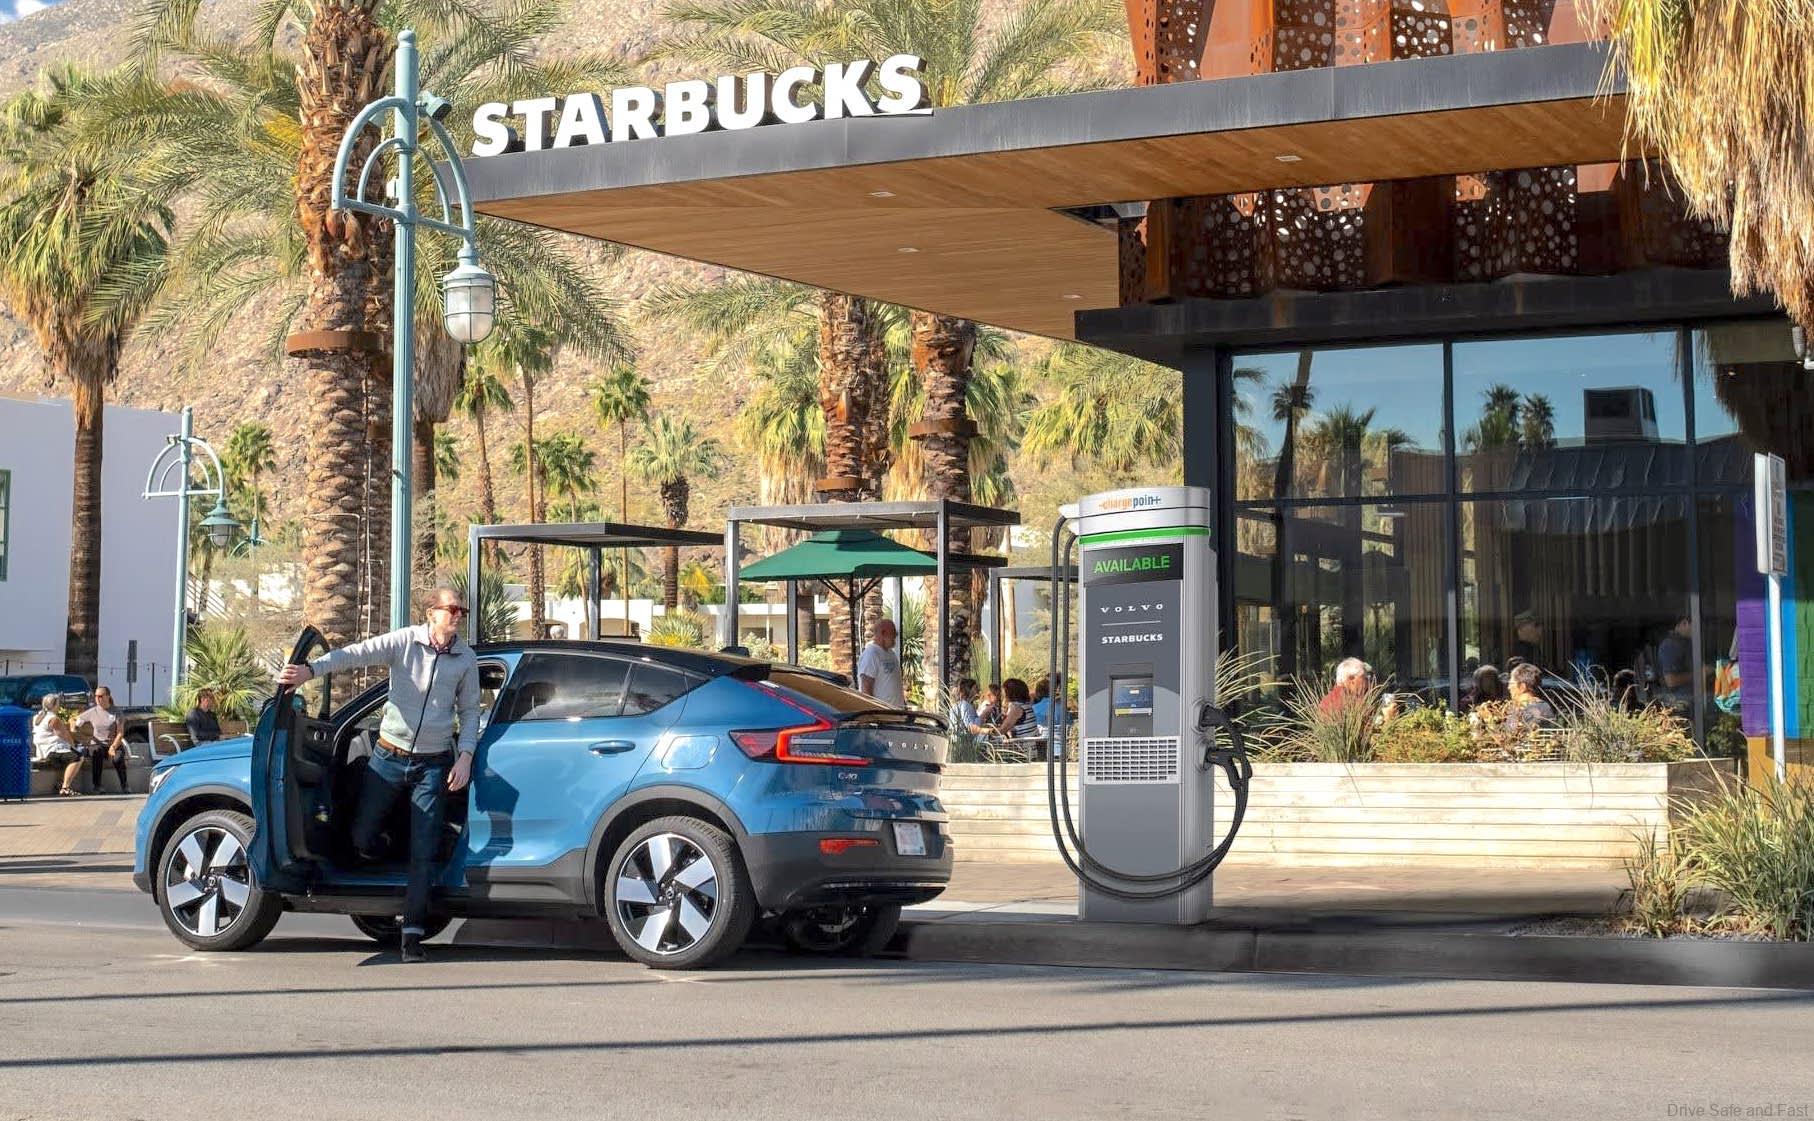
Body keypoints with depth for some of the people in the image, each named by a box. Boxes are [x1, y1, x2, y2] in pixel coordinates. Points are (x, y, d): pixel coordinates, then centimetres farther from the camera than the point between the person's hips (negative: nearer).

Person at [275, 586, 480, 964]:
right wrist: (310, 670, -33)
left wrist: (465, 756, -4)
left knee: (423, 851, -5)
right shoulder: (404, 642, -6)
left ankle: (412, 933, -2)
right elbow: (356, 654, -17)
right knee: (361, 836, 3)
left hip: (433, 763, 0)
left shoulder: (466, 659, 1)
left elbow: (469, 711, 10)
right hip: (389, 757, 0)